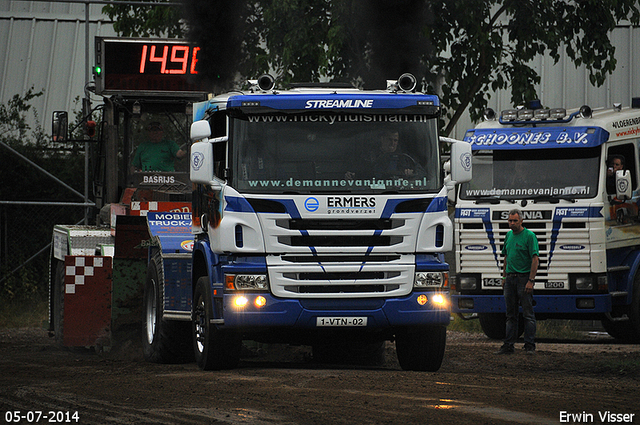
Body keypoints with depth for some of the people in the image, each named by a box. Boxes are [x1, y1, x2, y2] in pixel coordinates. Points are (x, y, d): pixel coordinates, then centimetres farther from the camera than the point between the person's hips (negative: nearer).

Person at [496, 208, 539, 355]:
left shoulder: (529, 236, -8)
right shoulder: (509, 235, 13)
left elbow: (535, 260, -12)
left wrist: (531, 281, -18)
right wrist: (504, 277, 16)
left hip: (524, 277, -7)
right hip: (510, 278, 7)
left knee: (528, 314, -5)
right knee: (511, 314, 9)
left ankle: (530, 345, -4)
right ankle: (509, 345, 12)